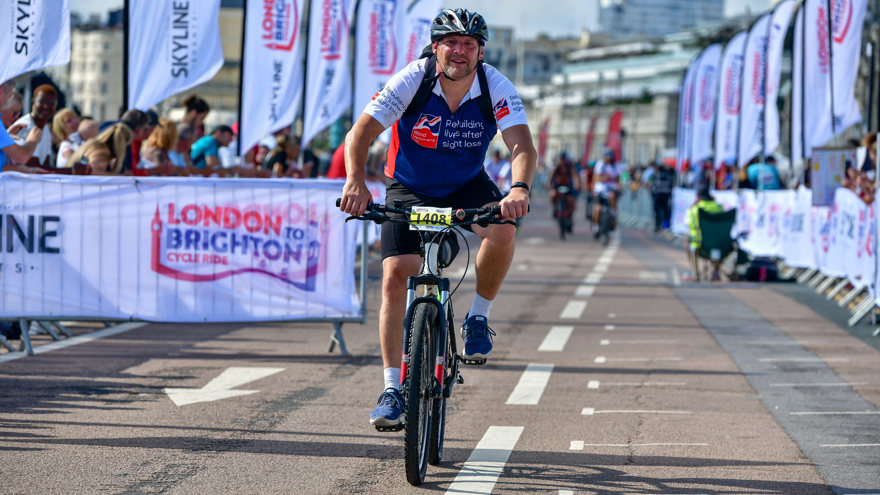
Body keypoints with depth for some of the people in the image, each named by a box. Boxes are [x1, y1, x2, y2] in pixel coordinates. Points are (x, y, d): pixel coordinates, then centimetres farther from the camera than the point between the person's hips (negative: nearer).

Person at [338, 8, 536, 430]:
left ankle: (478, 318, -5)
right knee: (395, 277, -16)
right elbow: (360, 133, -30)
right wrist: (355, 181, -48)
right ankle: (392, 389, -9)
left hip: (468, 186, 1)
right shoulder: (412, 81, -24)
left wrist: (519, 189, -52)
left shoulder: (496, 88, -20)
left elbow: (522, 145, -31)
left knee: (503, 232, -30)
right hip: (409, 189, -1)